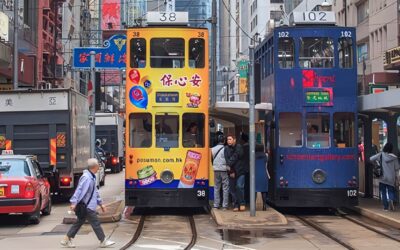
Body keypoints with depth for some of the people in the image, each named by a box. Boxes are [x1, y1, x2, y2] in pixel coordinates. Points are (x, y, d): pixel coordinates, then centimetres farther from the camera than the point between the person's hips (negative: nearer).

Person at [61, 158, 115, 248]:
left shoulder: (92, 177, 14)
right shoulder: (86, 177, -19)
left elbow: (95, 191, 21)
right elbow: (80, 190, -25)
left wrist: (100, 203, 24)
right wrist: (74, 202, -30)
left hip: (87, 206, 10)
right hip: (87, 206, -10)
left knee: (79, 222, 14)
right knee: (95, 223, -1)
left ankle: (67, 239, 19)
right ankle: (103, 241, 8)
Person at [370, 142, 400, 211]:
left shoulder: (381, 155, -5)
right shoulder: (394, 157, -5)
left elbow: (371, 159, -2)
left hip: (383, 178, 0)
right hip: (391, 178, 0)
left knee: (383, 192, 9)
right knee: (391, 191, 12)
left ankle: (386, 207, 8)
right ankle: (391, 200, -17)